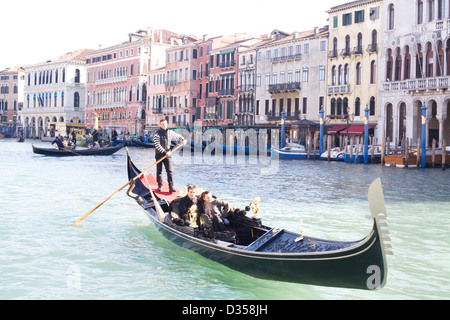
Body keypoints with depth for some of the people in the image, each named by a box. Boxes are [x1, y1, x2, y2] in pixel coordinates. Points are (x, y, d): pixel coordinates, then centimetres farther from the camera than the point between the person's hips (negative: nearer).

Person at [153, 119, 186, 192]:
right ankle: (160, 186, 20)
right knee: (159, 171, 7)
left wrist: (182, 140, 5)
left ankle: (171, 187, -9)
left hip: (167, 154, 3)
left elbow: (177, 136, 24)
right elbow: (157, 145, -15)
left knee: (169, 171, -6)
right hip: (159, 154, -2)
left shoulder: (170, 132, 6)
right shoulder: (157, 134, -8)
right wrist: (165, 152, -20)